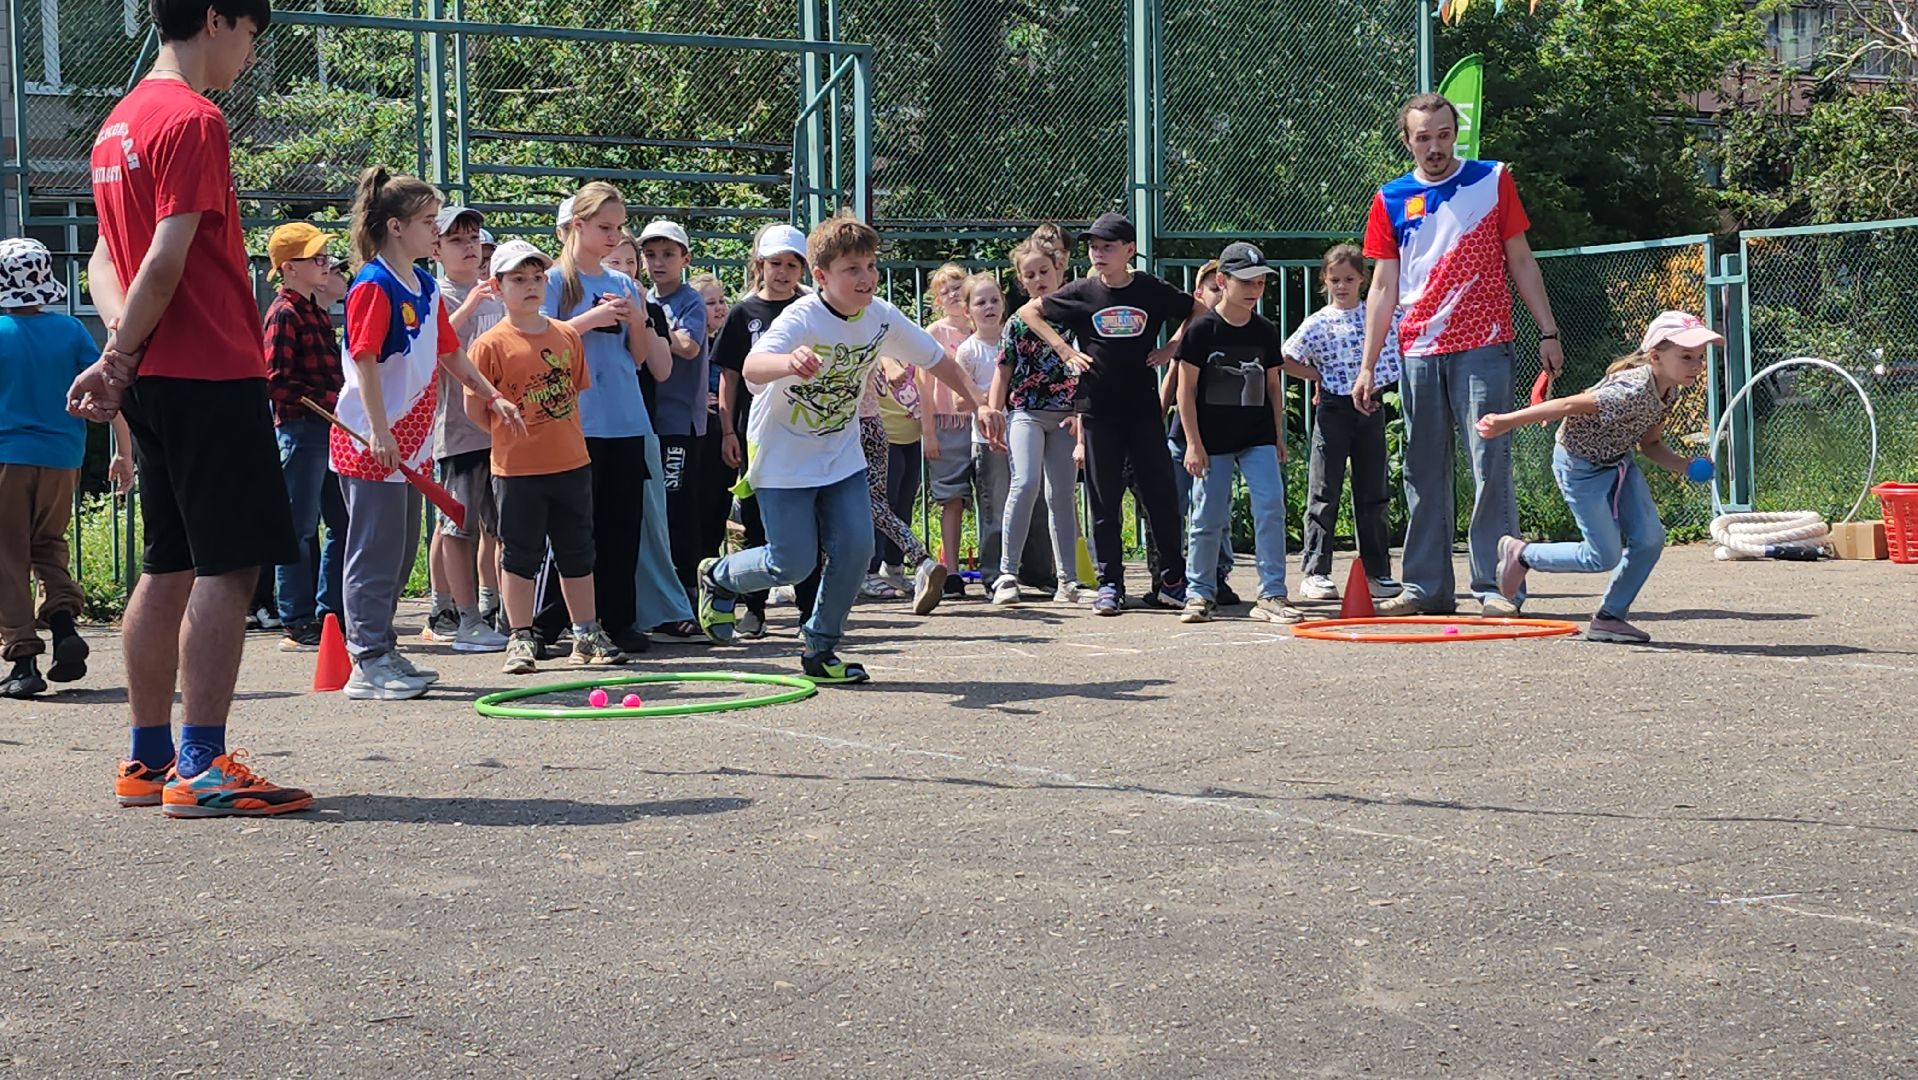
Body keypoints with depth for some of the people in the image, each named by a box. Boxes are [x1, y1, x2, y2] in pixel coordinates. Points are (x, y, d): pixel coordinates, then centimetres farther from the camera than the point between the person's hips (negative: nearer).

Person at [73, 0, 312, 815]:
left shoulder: (119, 125, 18)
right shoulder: (194, 121, -11)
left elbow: (106, 259, 16)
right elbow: (168, 258, -17)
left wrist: (120, 349, 1)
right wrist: (119, 360, -10)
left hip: (154, 380, 9)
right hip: (212, 375, -9)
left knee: (169, 568, 12)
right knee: (227, 566, -8)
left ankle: (148, 759, 16)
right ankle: (200, 768, -10)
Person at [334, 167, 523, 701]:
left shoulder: (426, 286, 14)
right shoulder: (374, 286, -14)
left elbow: (449, 353, 22)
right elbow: (364, 361, -19)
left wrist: (493, 396, 20)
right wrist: (379, 431, -22)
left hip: (409, 443, 9)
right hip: (372, 443, -9)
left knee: (401, 553, 14)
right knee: (376, 552, -4)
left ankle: (383, 652, 23)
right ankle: (368, 662, 2)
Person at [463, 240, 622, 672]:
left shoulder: (567, 336, 6)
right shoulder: (491, 344, -8)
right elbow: (475, 409, -6)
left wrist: (565, 436, 8)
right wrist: (513, 432, -2)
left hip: (572, 462, 4)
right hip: (517, 469, -4)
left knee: (578, 553, 12)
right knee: (520, 555, 5)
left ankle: (587, 635, 22)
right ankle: (522, 640, 14)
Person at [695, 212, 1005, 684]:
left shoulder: (882, 317, -8)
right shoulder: (802, 318, -26)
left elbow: (936, 359, 9)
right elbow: (751, 367, -45)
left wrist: (980, 404, 1)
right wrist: (790, 363, -67)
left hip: (841, 456, 5)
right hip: (783, 456, -5)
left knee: (855, 548, -8)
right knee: (794, 564, -6)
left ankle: (820, 648, 11)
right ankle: (718, 577, 25)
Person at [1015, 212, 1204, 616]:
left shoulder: (1153, 291, -1)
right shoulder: (1082, 293, -1)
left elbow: (1199, 310, 13)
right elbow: (1029, 312, 10)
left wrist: (1172, 347, 2)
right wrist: (1064, 350, 1)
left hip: (1143, 405, 0)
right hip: (1098, 409, 0)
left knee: (1161, 494, 2)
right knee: (1104, 499, 3)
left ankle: (1173, 578, 14)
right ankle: (1109, 583, 10)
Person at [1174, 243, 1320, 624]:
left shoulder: (1266, 332, 8)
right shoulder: (1202, 329, -5)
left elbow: (1273, 386, 15)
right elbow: (1187, 388, -4)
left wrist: (1277, 436, 12)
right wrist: (1193, 442, -8)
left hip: (1258, 438, 3)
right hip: (1212, 440, -3)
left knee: (1271, 509, -8)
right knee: (1208, 518, 1)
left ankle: (1271, 595, -3)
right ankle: (1201, 593, 15)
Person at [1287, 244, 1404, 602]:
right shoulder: (1317, 323, -2)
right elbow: (1285, 359, -1)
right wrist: (1318, 378, -1)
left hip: (1371, 408, 3)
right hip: (1334, 409, -3)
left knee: (1372, 495, 7)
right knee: (1325, 494, -2)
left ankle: (1377, 572, 13)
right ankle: (1315, 572, 0)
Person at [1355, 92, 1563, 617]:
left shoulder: (1493, 180, 6)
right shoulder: (1391, 200, 10)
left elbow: (1521, 262, 9)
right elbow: (1383, 287, 10)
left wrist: (1547, 331, 2)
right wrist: (1367, 365, 5)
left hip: (1483, 347, -2)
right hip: (1418, 353, 2)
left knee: (1490, 466, -7)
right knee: (1423, 473, 5)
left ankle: (1496, 586, -4)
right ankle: (1426, 588, 11)